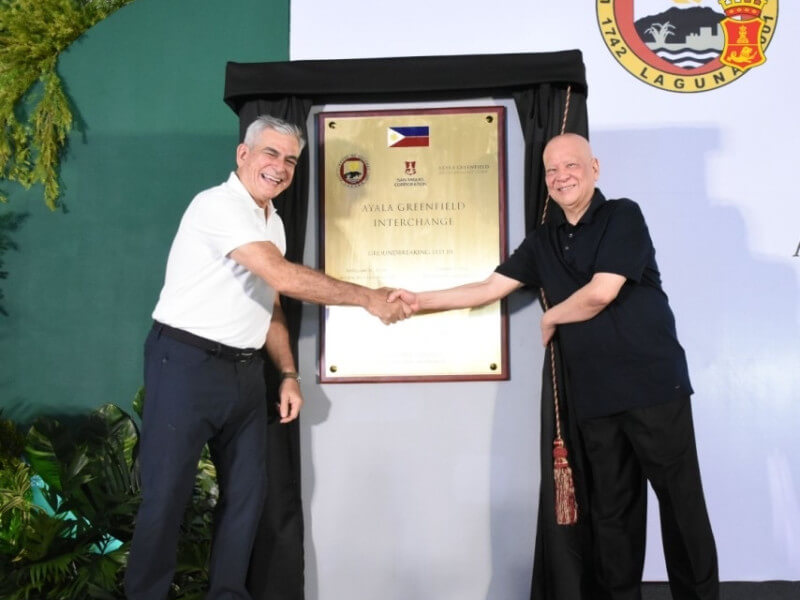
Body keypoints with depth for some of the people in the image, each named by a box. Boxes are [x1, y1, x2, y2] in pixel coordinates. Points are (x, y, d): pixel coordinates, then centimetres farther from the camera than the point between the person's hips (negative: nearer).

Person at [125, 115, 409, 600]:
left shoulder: (273, 222, 13)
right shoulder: (219, 205, -15)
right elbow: (284, 278, -25)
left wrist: (289, 374, 11)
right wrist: (369, 298, -19)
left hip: (245, 370, 8)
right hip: (186, 362, -8)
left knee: (247, 490, 11)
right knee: (167, 495, -1)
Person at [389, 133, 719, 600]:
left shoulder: (623, 216, -5)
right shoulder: (544, 241, 13)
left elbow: (600, 293, -15)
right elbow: (490, 288, 13)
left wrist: (550, 318, 2)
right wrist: (421, 301, 9)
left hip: (654, 383, -5)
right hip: (596, 394, 5)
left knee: (681, 500, 6)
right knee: (612, 508, 11)